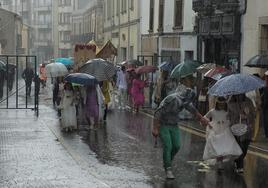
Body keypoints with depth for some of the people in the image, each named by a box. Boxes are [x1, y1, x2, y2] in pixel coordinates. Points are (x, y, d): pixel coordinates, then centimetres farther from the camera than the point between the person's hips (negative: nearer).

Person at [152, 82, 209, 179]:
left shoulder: (185, 100, -8)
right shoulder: (171, 99, -30)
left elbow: (192, 108, 15)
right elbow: (158, 113, -27)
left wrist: (201, 118, 26)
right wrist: (155, 128, -27)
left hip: (173, 125, 7)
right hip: (163, 125, -7)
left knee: (176, 146, 1)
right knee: (168, 146, -14)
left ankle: (167, 161, 25)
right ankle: (168, 170, -8)